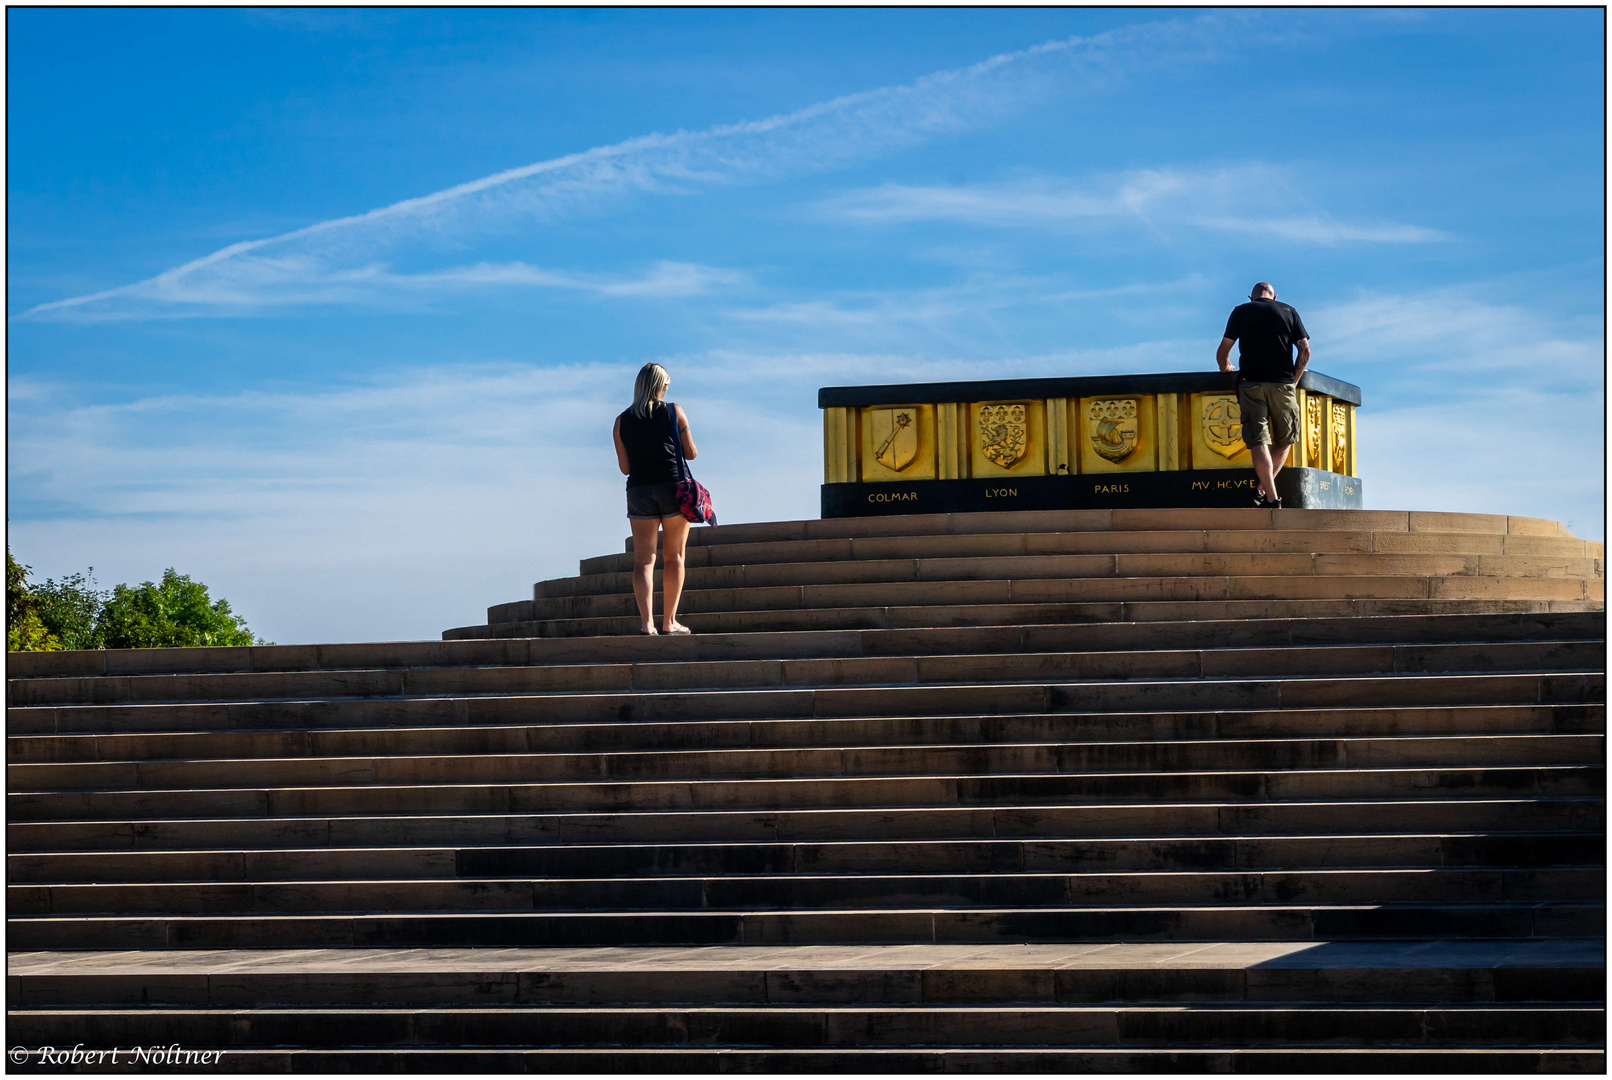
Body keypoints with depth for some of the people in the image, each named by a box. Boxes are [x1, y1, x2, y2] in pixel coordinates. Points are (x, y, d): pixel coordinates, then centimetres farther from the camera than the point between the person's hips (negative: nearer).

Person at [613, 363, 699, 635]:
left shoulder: (622, 421, 6)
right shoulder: (675, 412, 0)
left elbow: (625, 467, 7)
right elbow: (691, 453, 4)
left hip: (639, 490, 1)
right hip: (673, 488, -1)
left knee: (643, 559, 1)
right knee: (674, 556, 9)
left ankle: (646, 621, -13)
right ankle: (669, 621, 7)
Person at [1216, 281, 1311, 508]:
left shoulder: (1241, 311, 12)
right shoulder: (1288, 312, 14)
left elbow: (1222, 353, 10)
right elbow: (1305, 352, 6)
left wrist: (1226, 370, 31)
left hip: (1251, 383, -1)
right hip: (1283, 384, 1)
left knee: (1258, 442, -6)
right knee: (1285, 441, 14)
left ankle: (1271, 499, -17)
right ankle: (1264, 490, 4)